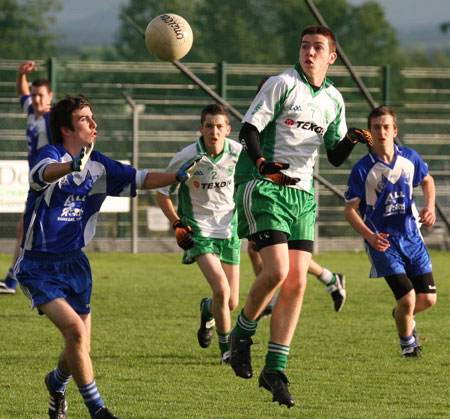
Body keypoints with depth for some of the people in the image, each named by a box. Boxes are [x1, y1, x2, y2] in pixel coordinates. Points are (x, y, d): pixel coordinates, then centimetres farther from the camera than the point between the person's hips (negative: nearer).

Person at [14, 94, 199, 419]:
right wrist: (73, 165, -61)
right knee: (75, 331, -22)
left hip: (73, 261, 7)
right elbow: (43, 173, -40)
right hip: (38, 267, -6)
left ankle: (57, 382, 42)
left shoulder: (99, 166, 4)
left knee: (81, 348, 8)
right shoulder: (52, 155, -16)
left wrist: (178, 176, -5)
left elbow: (138, 180, 11)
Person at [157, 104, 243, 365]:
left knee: (231, 303, 5)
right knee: (221, 290, -22)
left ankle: (208, 309, 43)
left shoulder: (238, 153, -9)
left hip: (229, 230, 3)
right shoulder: (186, 158, -16)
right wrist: (177, 224, -9)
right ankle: (227, 348, -1)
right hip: (199, 232, -3)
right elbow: (163, 193, -1)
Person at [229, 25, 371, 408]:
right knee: (277, 270, -20)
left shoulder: (334, 100, 13)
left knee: (297, 281, -2)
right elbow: (249, 128, -8)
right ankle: (242, 335, 7)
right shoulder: (283, 84, -4)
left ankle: (275, 370, 3)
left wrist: (350, 141, -5)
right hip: (264, 188, -6)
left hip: (302, 194, 6)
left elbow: (335, 156, 17)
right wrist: (262, 163, -26)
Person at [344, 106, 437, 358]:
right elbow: (351, 209, -7)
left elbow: (427, 180, 20)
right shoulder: (363, 169, -12)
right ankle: (407, 343, 17)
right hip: (383, 242, -4)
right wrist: (369, 236, -22)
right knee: (407, 299, -14)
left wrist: (430, 207, 2)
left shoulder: (410, 158, -1)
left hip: (411, 236, 4)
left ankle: (404, 315, 38)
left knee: (428, 299, 1)